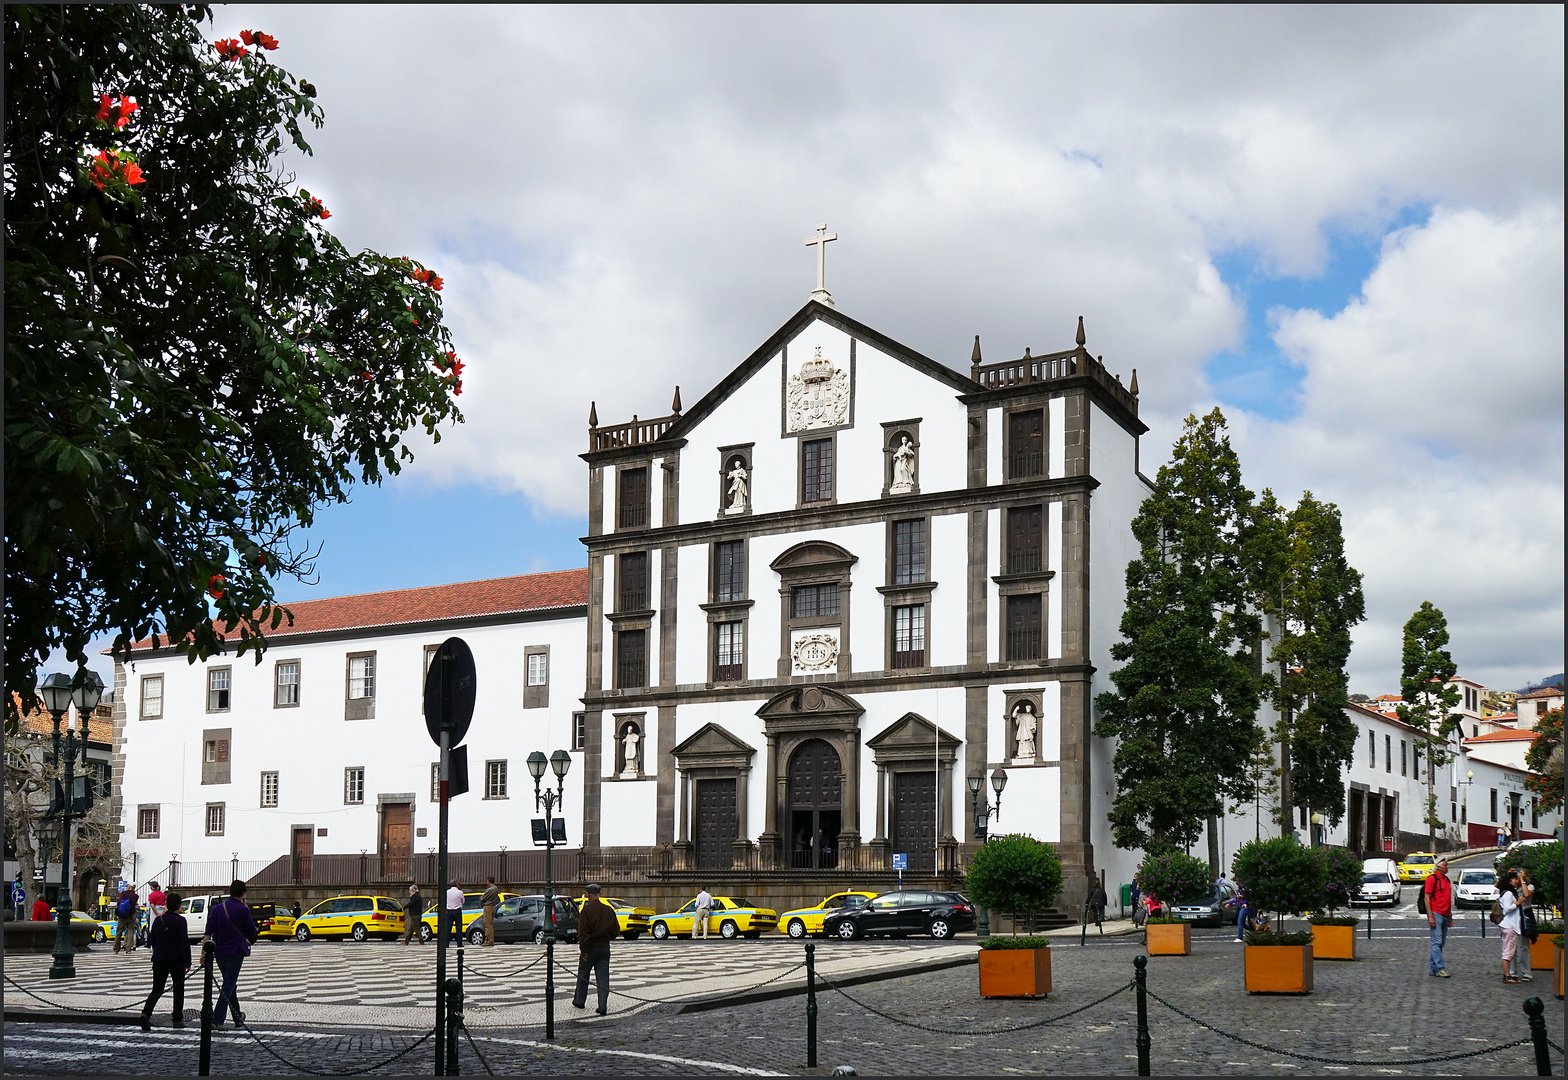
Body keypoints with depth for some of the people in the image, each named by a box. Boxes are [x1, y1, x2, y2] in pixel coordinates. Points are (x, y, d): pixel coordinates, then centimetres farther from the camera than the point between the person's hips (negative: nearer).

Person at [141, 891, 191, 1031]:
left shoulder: (158, 920, 7)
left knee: (157, 990, 4)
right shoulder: (180, 921, -9)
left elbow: (152, 940, 15)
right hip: (176, 960, -4)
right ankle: (177, 1019, 11)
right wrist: (187, 962, -9)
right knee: (178, 989, 10)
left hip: (159, 960, 4)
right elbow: (185, 943, -13)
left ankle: (146, 1012, -21)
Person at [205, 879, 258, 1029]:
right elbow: (252, 932, -1)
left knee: (230, 983, 18)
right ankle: (217, 1020, -12)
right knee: (229, 985, -3)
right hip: (235, 952, -5)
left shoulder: (217, 908, 3)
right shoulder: (243, 910, -9)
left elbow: (208, 933, -1)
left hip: (219, 952, 5)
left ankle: (238, 1017, 29)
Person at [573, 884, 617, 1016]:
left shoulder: (586, 910, -13)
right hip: (605, 947, 4)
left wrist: (584, 950, -15)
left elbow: (583, 932, -17)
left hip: (590, 948, -4)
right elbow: (616, 929, 9)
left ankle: (579, 1001, 28)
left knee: (583, 975, 15)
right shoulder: (609, 910, 3)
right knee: (603, 978, 3)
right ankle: (603, 1006, -4)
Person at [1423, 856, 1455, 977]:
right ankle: (1439, 968, -12)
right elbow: (1427, 898, -10)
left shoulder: (1447, 880, 17)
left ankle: (1433, 967, 15)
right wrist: (1430, 916, -16)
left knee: (1441, 943, 9)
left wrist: (1450, 917, 21)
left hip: (1445, 915, 8)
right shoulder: (1432, 879, -7)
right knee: (1437, 942, -9)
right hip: (1436, 914, -8)